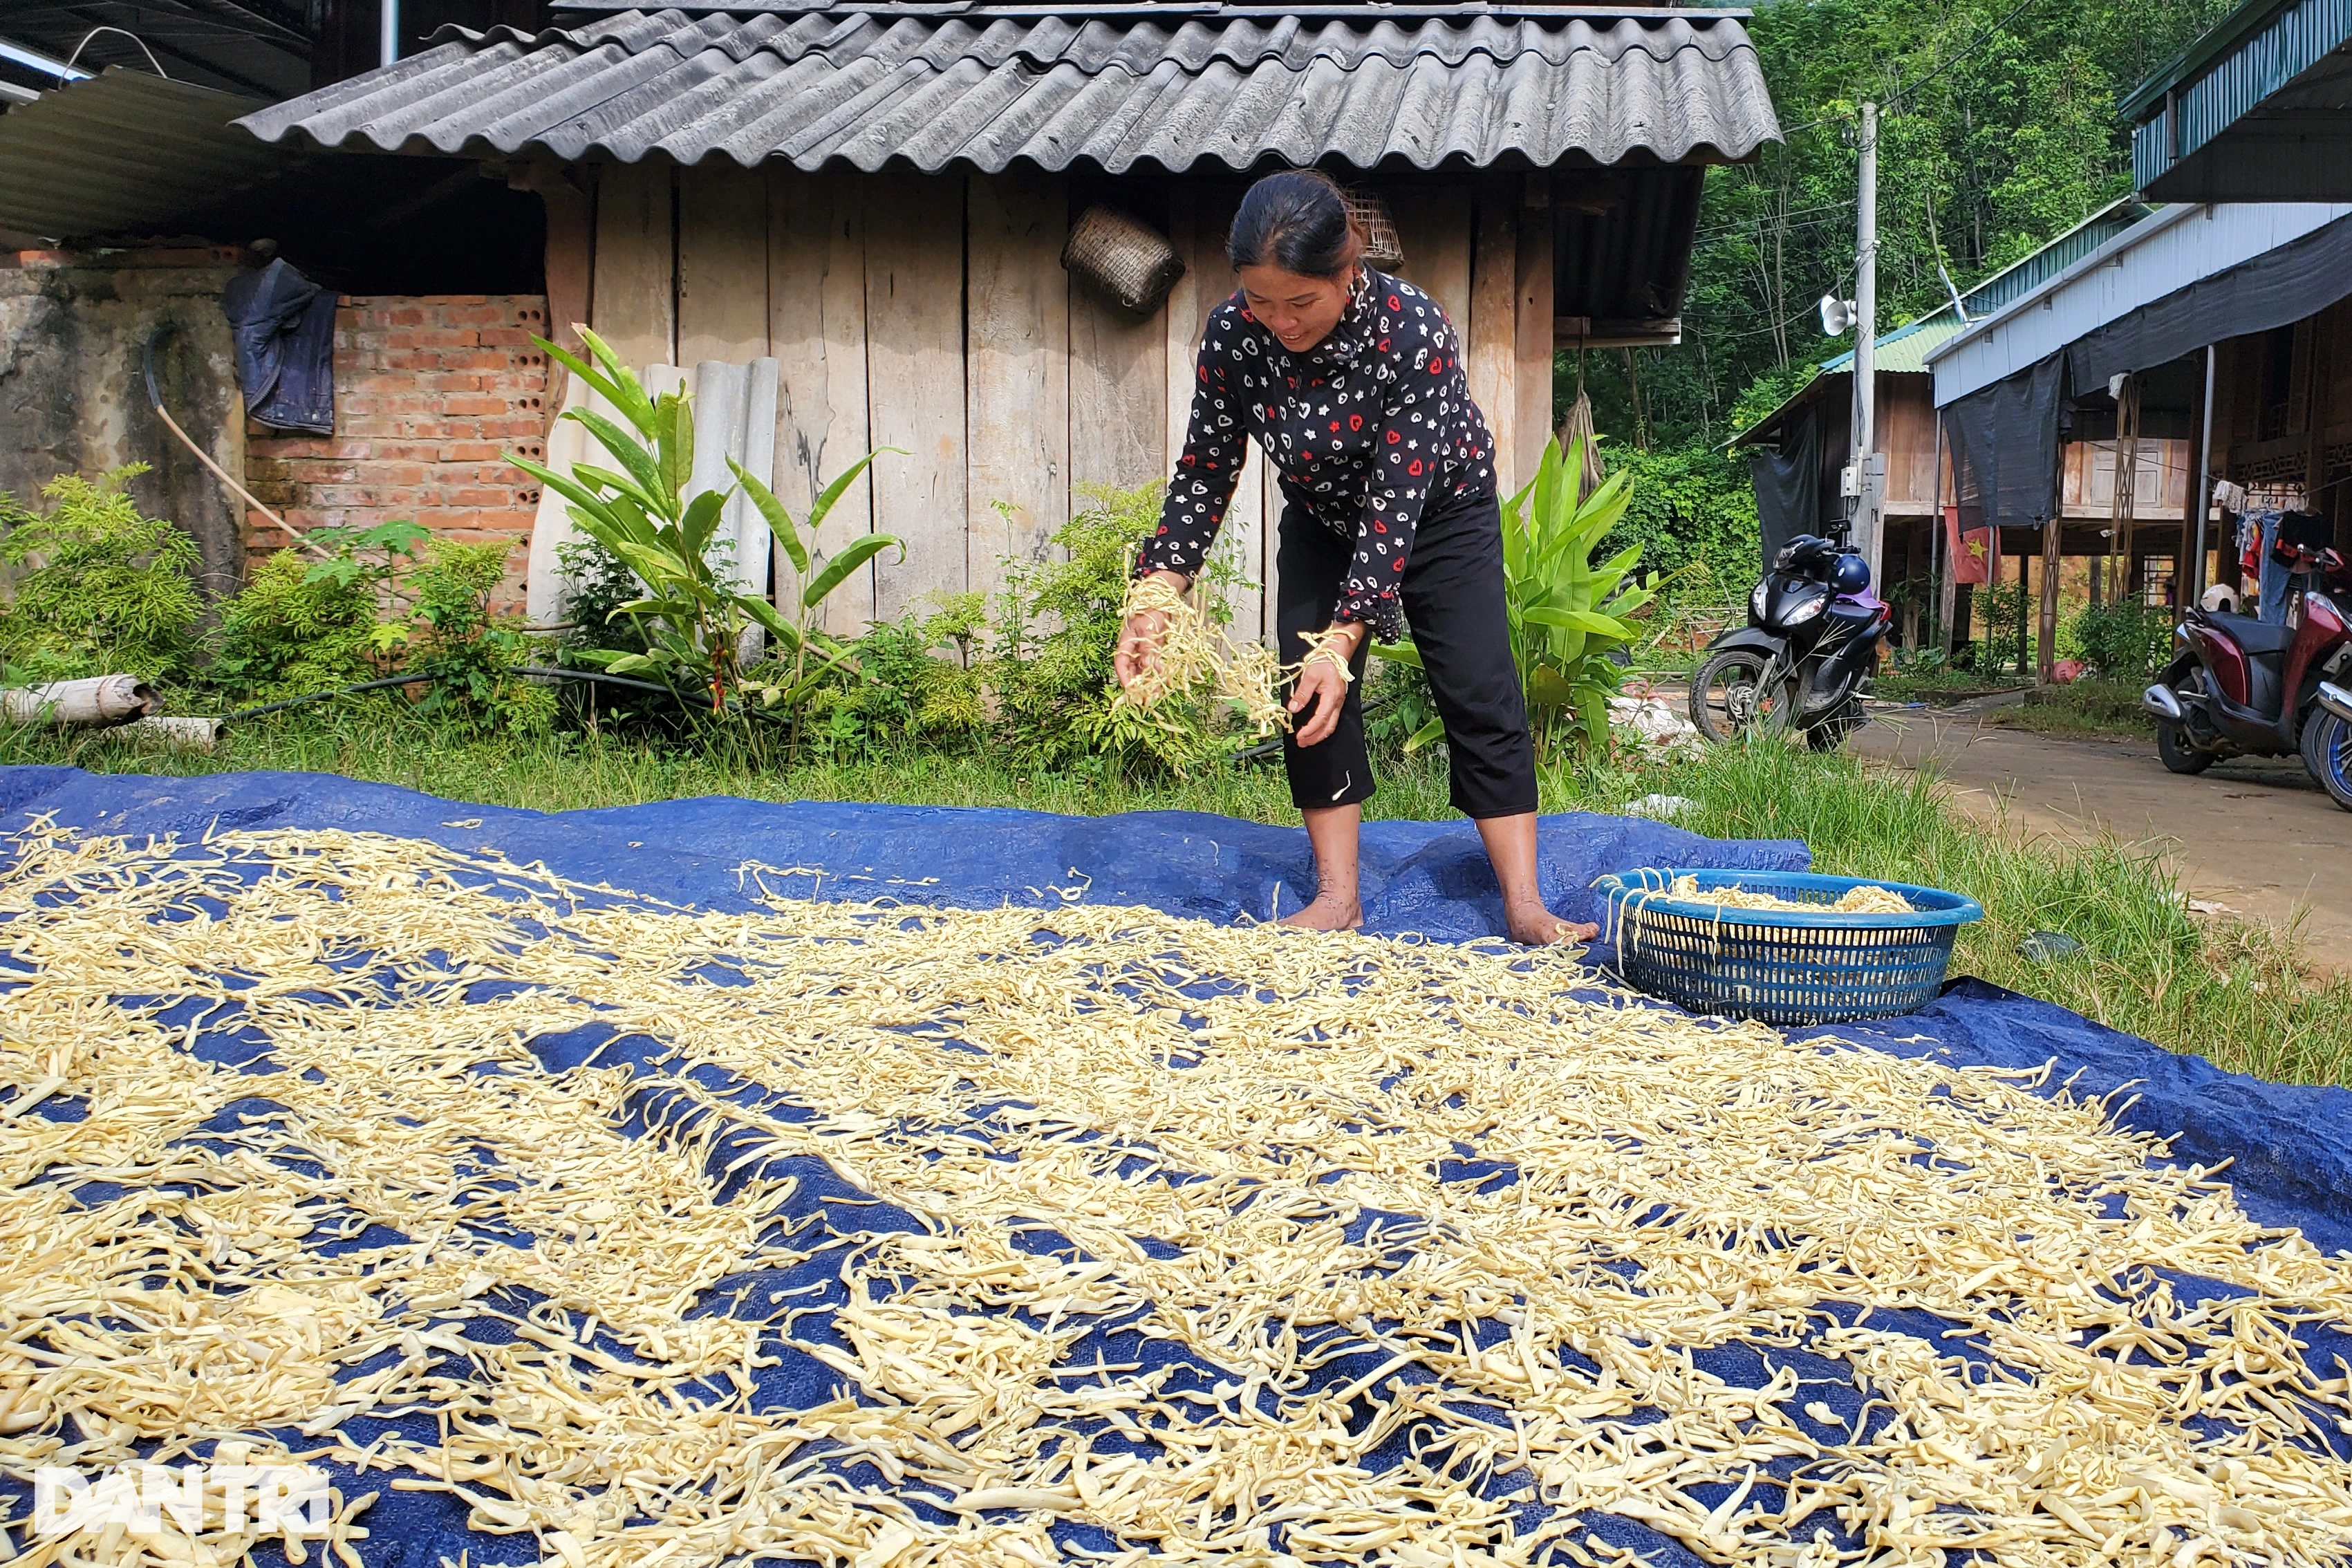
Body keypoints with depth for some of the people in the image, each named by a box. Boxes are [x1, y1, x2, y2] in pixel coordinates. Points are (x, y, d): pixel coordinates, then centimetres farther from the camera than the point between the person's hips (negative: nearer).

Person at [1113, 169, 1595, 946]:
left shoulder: (1414, 329, -37)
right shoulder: (1233, 334, -26)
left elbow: (1397, 501, -38)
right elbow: (1204, 471, -16)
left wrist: (1343, 641, -44)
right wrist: (1156, 599, -28)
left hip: (1440, 510, -3)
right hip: (1322, 518, 4)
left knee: (1480, 693, -8)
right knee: (1310, 698, -6)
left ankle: (1524, 903, -5)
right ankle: (1338, 897, 2)